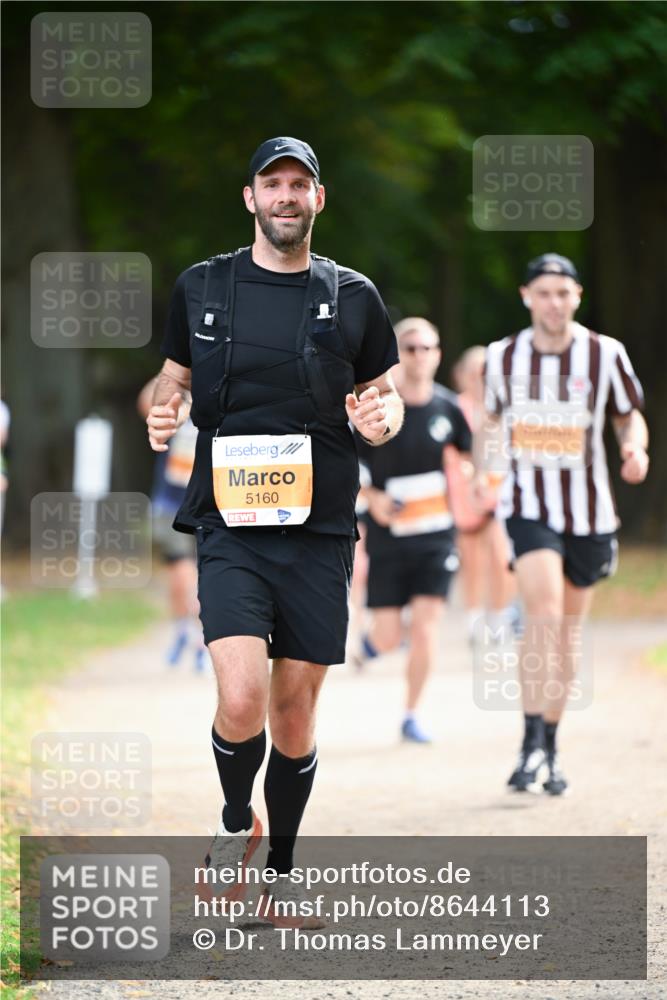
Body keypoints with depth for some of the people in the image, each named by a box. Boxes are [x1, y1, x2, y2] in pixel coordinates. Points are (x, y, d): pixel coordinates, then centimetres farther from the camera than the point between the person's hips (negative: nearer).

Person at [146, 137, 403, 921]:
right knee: (242, 700, -18)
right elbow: (172, 379, 17)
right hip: (230, 525, -1)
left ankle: (281, 871, 22)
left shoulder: (352, 298, 7)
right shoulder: (201, 288, 6)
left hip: (318, 531, 1)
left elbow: (387, 398, 16)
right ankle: (237, 820, 11)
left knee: (296, 710, 6)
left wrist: (382, 418, -7)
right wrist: (161, 415, -5)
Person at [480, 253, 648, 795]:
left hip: (589, 512, 1)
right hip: (528, 507, -1)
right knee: (544, 614, -22)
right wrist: (480, 471, 8)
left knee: (568, 633, 10)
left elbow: (630, 415, 5)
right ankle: (532, 747, -20)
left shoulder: (605, 354, -5)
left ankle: (551, 751, 24)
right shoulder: (503, 356, -1)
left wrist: (635, 449, -16)